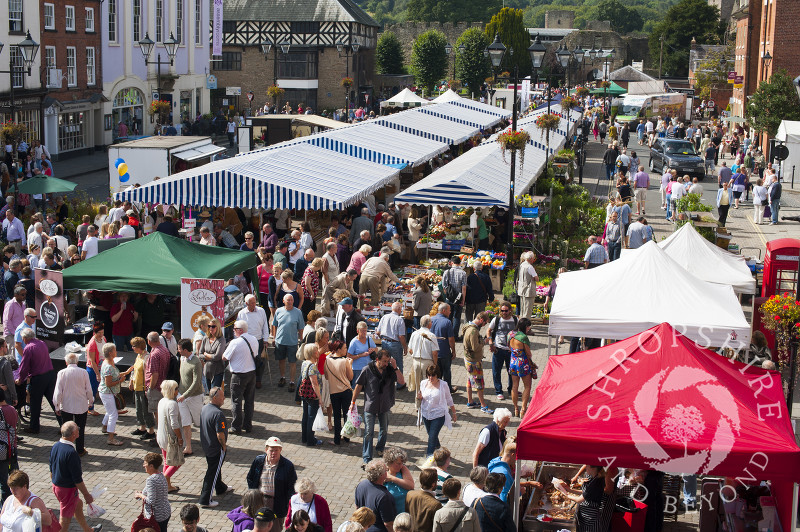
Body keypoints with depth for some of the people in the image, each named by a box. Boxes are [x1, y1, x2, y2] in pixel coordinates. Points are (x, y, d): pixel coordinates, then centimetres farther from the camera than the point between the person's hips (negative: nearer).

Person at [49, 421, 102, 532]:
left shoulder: (55, 446, -4)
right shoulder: (71, 453, -30)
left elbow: (51, 469, 10)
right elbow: (77, 479, -24)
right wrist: (86, 495, -13)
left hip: (56, 486, 9)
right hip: (67, 489, -9)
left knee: (78, 505, 28)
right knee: (65, 518, 6)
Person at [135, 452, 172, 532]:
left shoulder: (151, 480, -21)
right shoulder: (161, 476, 6)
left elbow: (151, 501, -25)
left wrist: (140, 495, -9)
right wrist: (143, 494, 12)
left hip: (156, 517, -9)